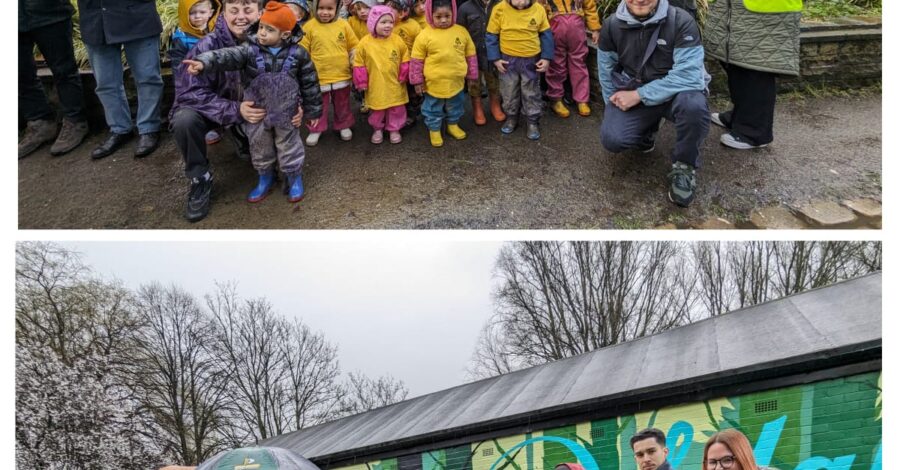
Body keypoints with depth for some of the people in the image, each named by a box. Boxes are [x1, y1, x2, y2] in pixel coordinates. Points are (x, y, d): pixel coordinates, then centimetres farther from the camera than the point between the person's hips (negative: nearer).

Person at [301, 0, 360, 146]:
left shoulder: (343, 24, -4)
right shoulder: (309, 27, -8)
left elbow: (353, 47, 5)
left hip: (342, 75, 1)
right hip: (319, 77, -1)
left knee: (342, 105, 19)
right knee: (318, 107, 13)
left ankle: (344, 125, 38)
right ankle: (316, 129, 30)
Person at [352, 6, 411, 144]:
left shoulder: (397, 41, -8)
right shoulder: (365, 43, -12)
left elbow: (405, 60, 3)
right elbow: (359, 64, -4)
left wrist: (403, 77, 0)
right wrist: (361, 82, -4)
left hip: (395, 85, 1)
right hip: (375, 86, -1)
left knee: (396, 110, 12)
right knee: (376, 110, 14)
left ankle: (394, 129, 31)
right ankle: (377, 129, 35)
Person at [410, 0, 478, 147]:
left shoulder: (462, 31, -5)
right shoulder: (425, 35, -14)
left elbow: (471, 55, 5)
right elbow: (416, 60, -7)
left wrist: (472, 76, 9)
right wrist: (417, 81, -4)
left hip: (456, 82, 3)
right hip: (434, 83, -3)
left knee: (455, 107, 23)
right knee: (434, 109, 14)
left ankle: (453, 125, 46)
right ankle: (434, 130, 34)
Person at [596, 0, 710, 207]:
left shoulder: (681, 21, -20)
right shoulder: (612, 25, -8)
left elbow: (688, 75, -27)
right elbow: (606, 71, 7)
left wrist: (639, 95, -25)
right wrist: (615, 105, 7)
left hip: (675, 92, -3)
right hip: (632, 95, 3)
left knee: (693, 104, -37)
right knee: (612, 139, -22)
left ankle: (684, 166, -10)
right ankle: (647, 129, 16)